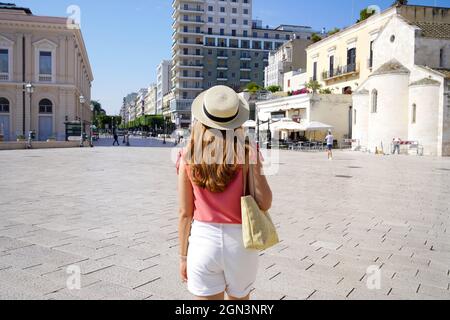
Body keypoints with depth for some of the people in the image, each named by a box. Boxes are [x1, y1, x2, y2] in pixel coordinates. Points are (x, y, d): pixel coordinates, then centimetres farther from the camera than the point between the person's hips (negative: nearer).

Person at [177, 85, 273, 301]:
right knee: (239, 298, 23)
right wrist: (256, 161, -3)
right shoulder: (246, 153, -10)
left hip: (203, 240, 0)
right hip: (240, 242, 0)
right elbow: (265, 204, -7)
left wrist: (183, 256, 9)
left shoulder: (189, 157, -6)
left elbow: (185, 213, -2)